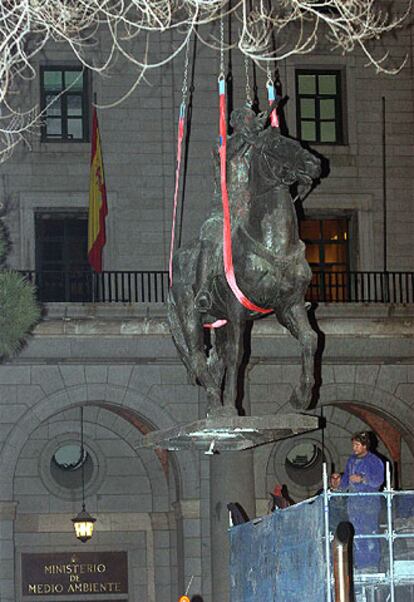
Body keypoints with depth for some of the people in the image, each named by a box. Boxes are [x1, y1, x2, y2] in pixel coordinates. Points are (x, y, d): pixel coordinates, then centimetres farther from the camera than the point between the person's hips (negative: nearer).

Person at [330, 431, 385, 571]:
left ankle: (372, 564, -5)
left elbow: (378, 480, -15)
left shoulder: (374, 460, -4)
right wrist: (338, 484, 1)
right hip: (353, 501, 6)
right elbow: (346, 481, 21)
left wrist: (362, 479, -26)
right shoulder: (351, 461, 17)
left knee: (370, 532, -9)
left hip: (369, 502, -6)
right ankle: (361, 564, 9)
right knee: (357, 534, 5)